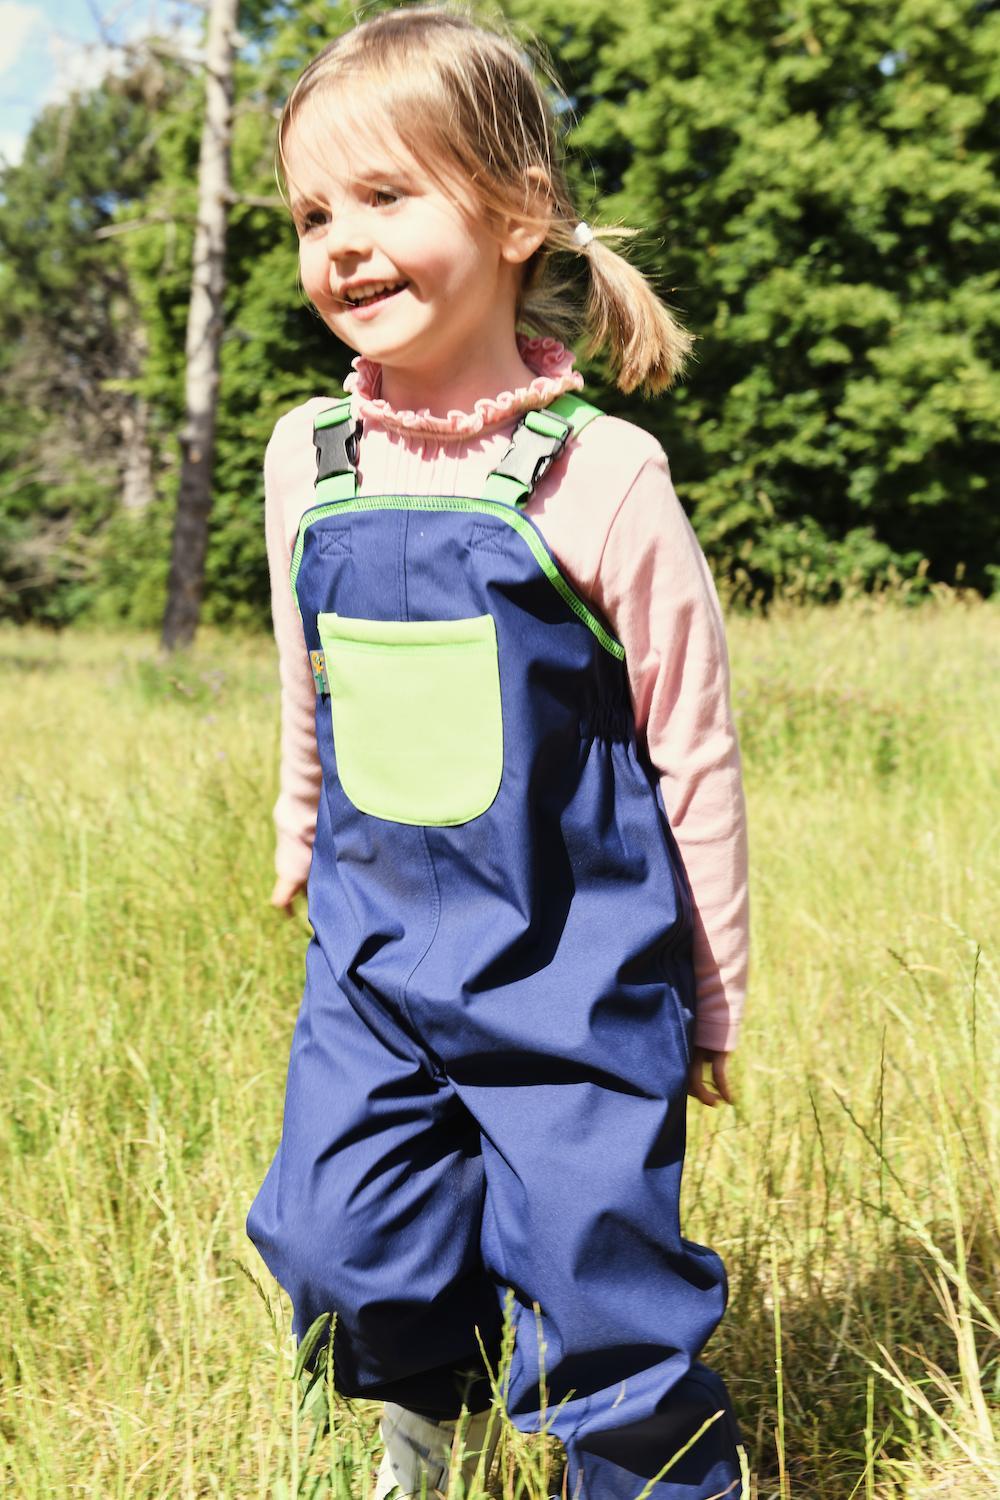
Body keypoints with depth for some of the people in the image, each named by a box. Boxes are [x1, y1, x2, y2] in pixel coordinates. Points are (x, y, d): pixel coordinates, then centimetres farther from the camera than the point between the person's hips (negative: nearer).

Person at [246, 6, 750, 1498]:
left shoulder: (599, 474, -14)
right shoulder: (308, 457, -1)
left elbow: (695, 748, -6)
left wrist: (712, 995, -1)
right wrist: (301, 833, 29)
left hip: (575, 963, -4)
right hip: (376, 949, 4)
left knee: (603, 1278, 0)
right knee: (339, 1241, 7)